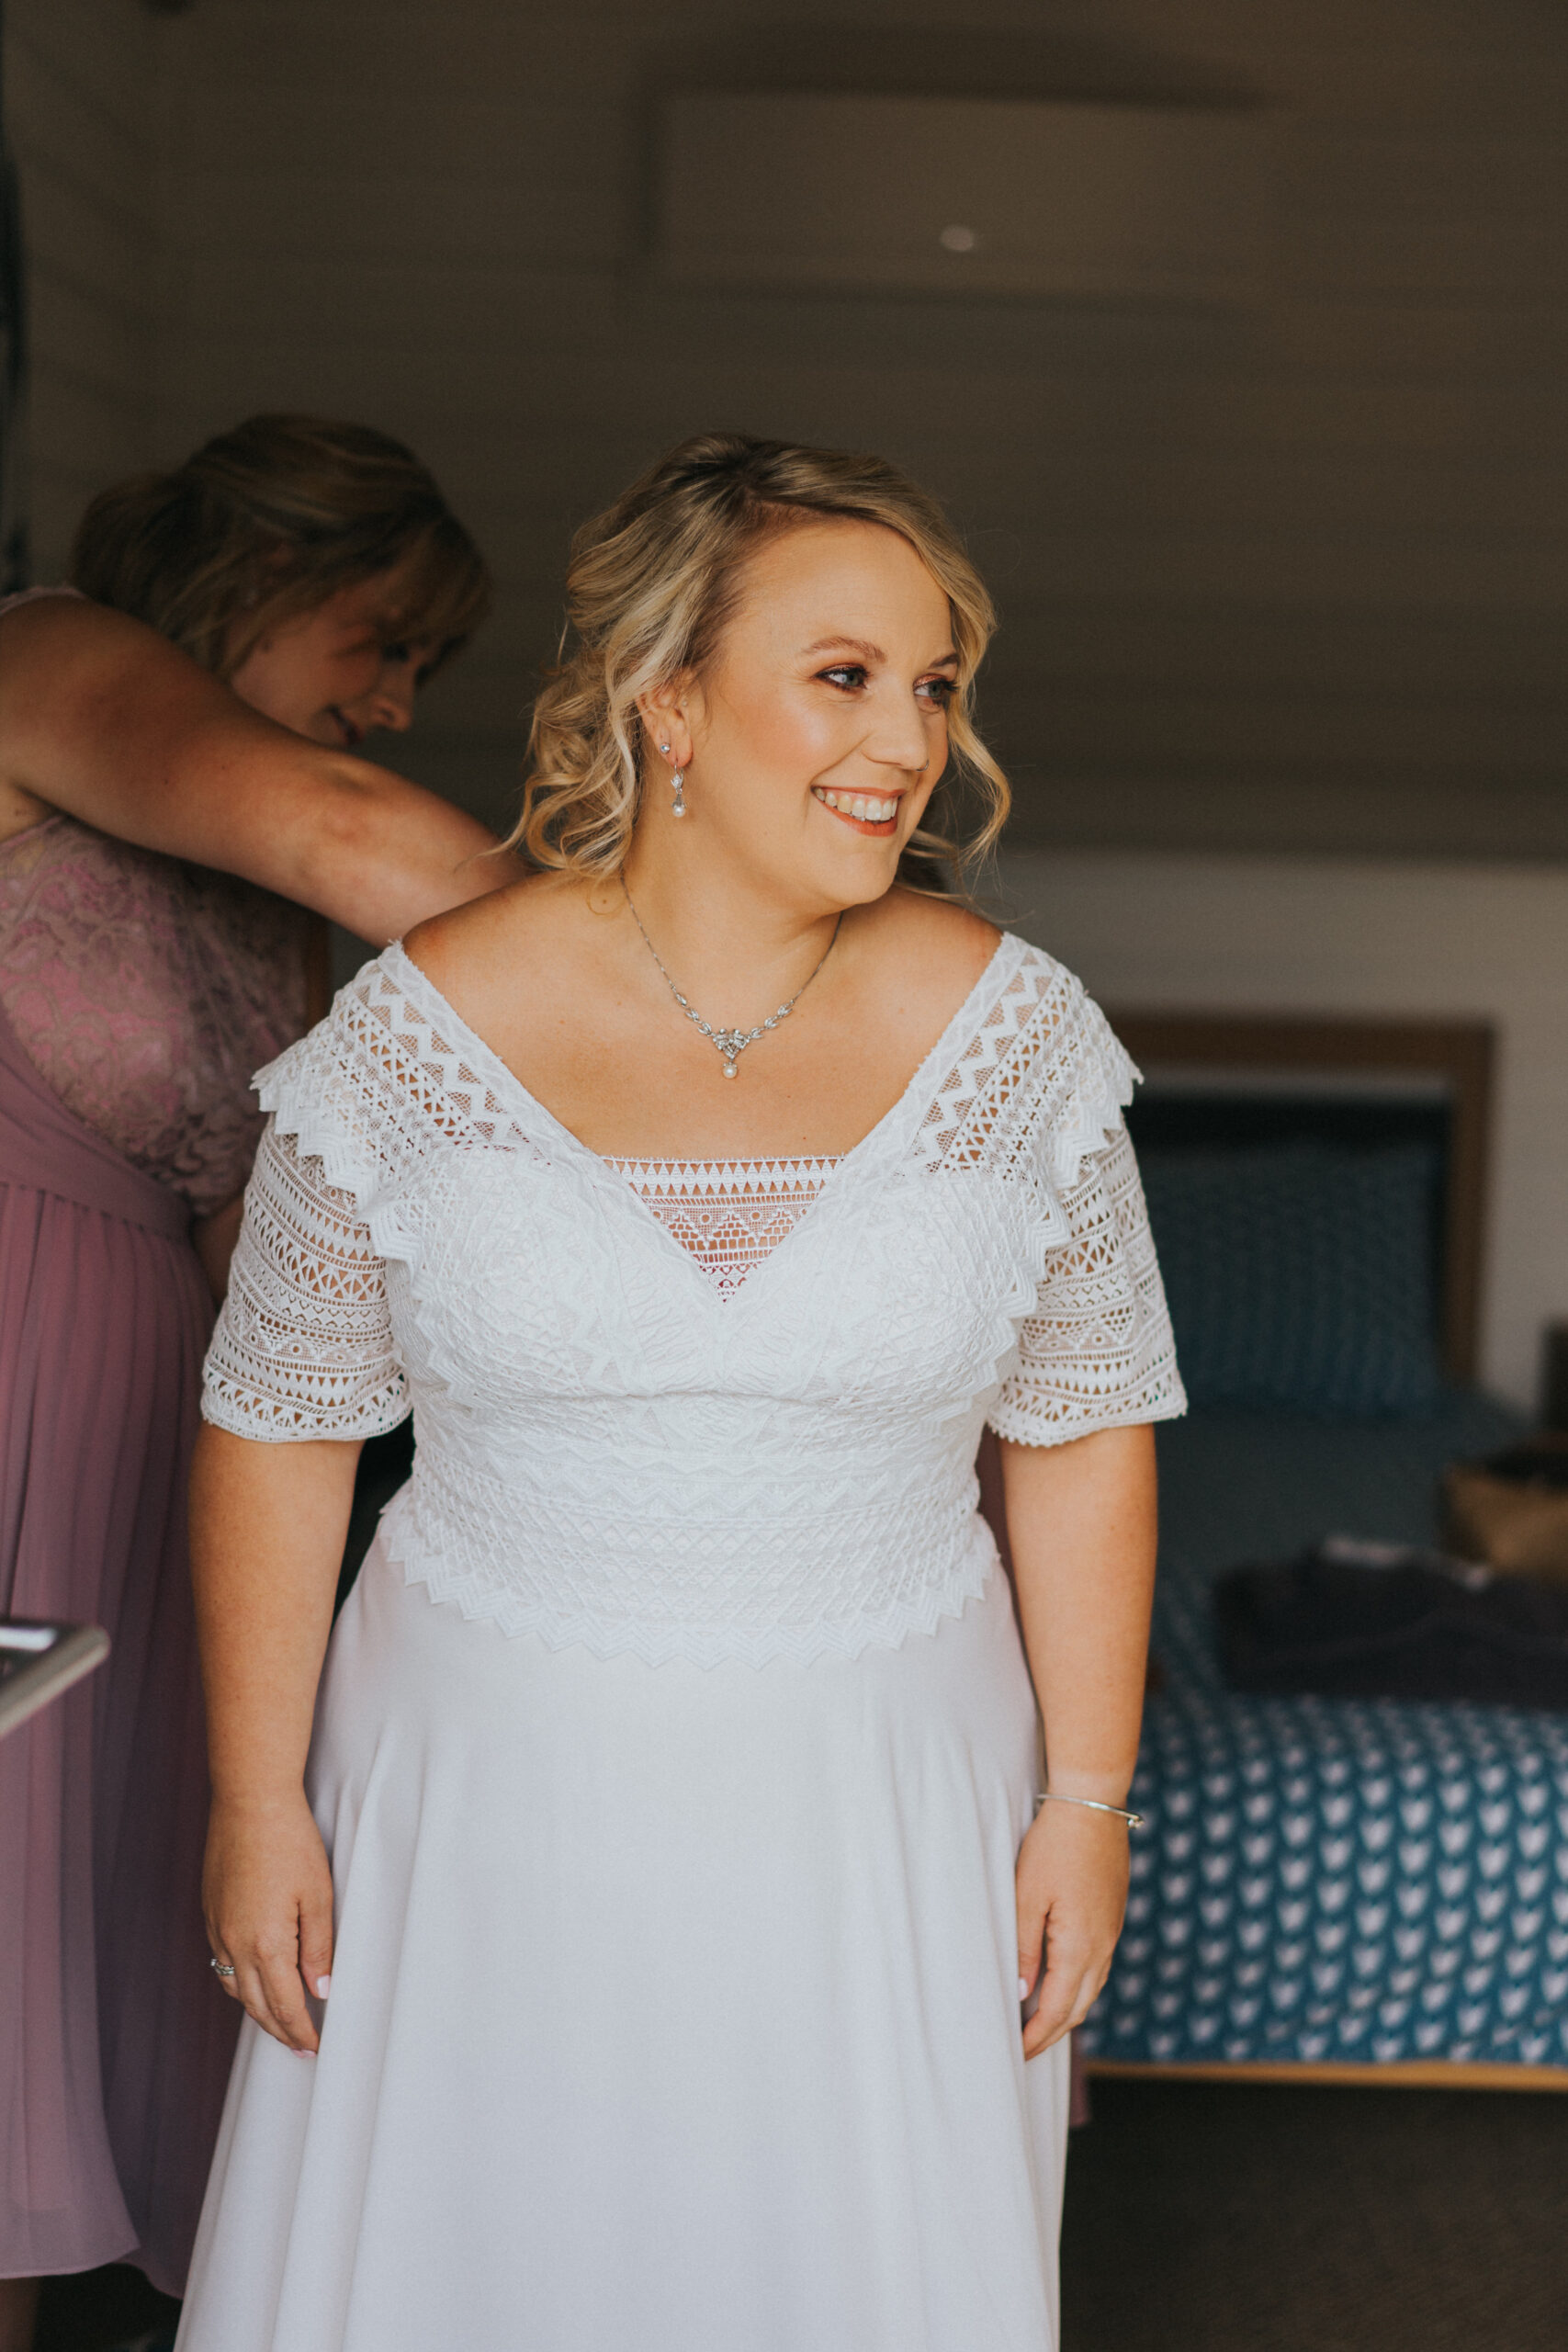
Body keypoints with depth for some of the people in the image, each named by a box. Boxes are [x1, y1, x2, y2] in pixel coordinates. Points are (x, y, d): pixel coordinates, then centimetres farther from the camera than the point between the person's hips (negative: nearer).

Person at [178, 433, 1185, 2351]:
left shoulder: (1015, 1039, -7)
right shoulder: (419, 1037, -11)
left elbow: (1083, 1432, 1)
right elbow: (277, 1430, -2)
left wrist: (1087, 1799, 1)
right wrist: (257, 1802, 0)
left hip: (875, 1814, 1)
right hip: (496, 1802, -1)